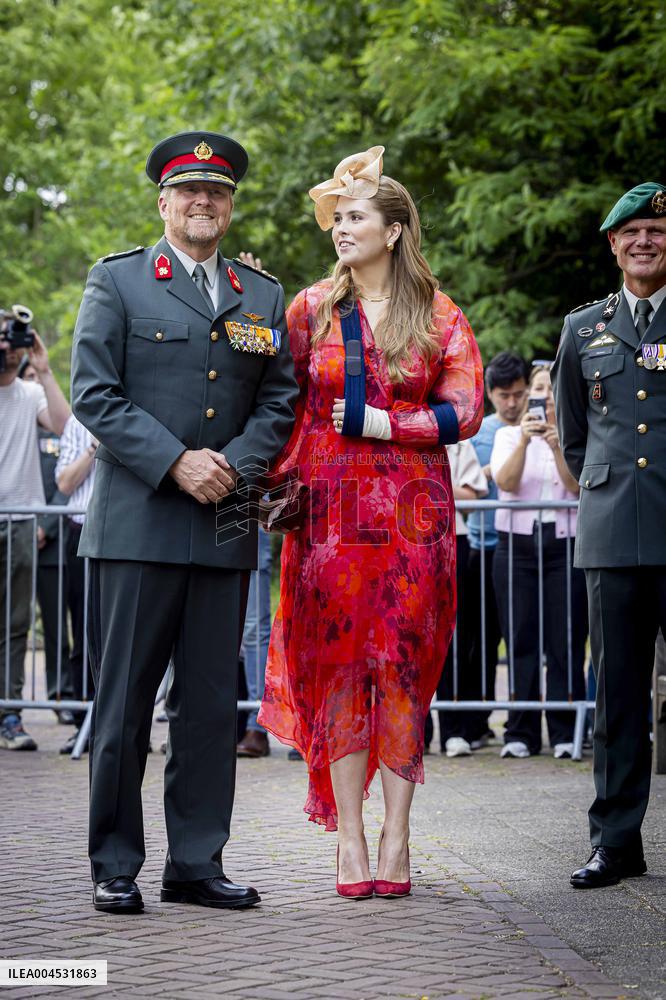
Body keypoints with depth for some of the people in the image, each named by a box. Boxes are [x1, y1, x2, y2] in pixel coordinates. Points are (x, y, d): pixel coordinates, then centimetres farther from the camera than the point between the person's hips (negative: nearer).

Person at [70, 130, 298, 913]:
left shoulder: (263, 298, 16)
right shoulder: (116, 282, 5)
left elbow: (279, 401, 12)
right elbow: (93, 395, -3)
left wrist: (234, 464, -7)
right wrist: (176, 461, -13)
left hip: (226, 525, 3)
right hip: (137, 523, -3)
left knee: (210, 702, 5)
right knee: (124, 700, -1)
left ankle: (196, 863, 12)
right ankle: (115, 865, 8)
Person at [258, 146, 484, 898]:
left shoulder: (437, 315, 5)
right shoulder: (311, 309, 8)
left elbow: (465, 411, -2)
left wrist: (378, 423, -9)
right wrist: (282, 482, -6)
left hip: (413, 513, 0)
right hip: (333, 512, 1)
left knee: (403, 667, 0)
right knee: (339, 667, 0)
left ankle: (395, 836, 7)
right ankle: (350, 838, 5)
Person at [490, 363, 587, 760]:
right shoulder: (508, 435, 11)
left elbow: (577, 487, -7)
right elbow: (505, 481, -6)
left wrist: (557, 447, -21)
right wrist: (524, 441, -21)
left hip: (564, 545, -1)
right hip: (516, 545, 1)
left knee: (565, 642, -3)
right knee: (521, 641, 0)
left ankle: (566, 733, 1)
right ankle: (521, 732, 5)